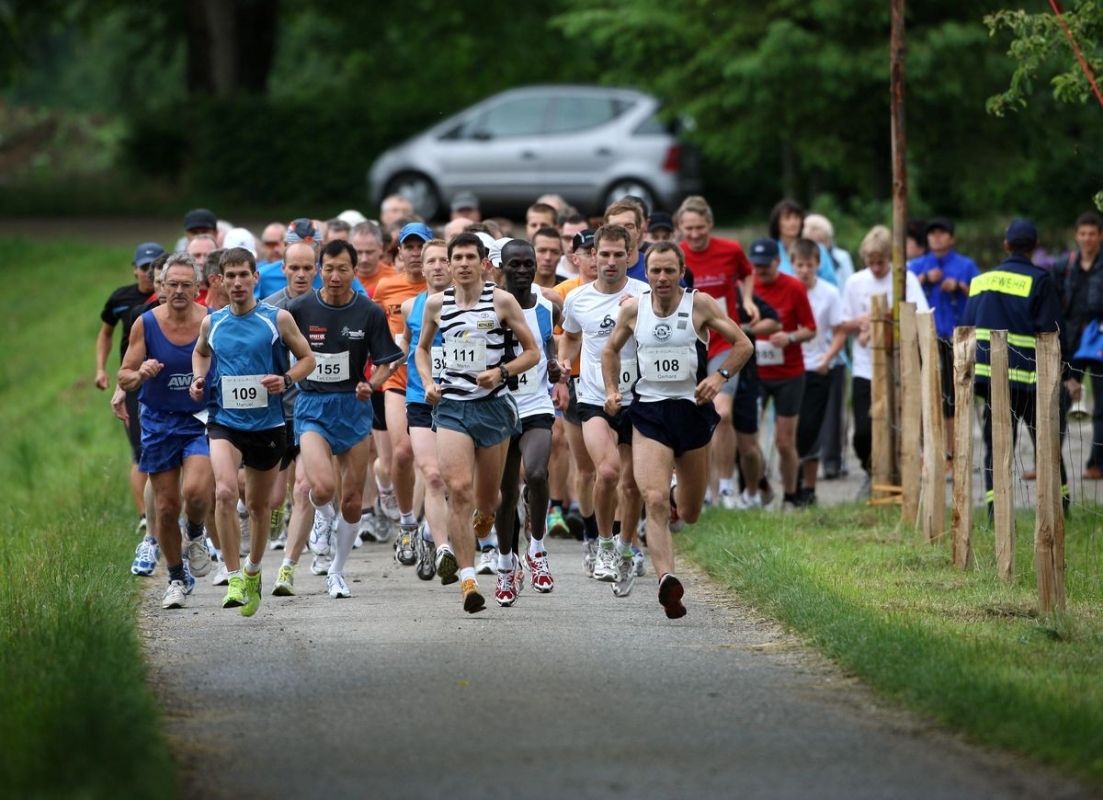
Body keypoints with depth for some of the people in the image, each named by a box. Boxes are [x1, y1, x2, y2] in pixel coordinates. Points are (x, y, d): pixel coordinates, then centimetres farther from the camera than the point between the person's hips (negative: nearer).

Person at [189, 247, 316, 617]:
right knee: (225, 492, -23)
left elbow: (307, 358, 5)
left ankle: (253, 570, 37)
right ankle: (235, 579, -19)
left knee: (258, 503, 13)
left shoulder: (278, 319, -3)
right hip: (224, 421, 0)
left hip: (267, 423, 0)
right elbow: (200, 352, 26)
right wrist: (199, 379, 6)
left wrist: (286, 380, -13)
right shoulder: (212, 323, 4)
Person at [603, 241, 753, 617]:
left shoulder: (699, 304, -4)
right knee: (655, 501, -22)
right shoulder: (633, 308, 2)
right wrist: (612, 390, 6)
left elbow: (742, 344, 0)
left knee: (690, 513, 12)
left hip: (693, 411, 0)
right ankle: (666, 579, -32)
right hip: (649, 414, 0)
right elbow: (610, 350, 20)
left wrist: (719, 376, -15)